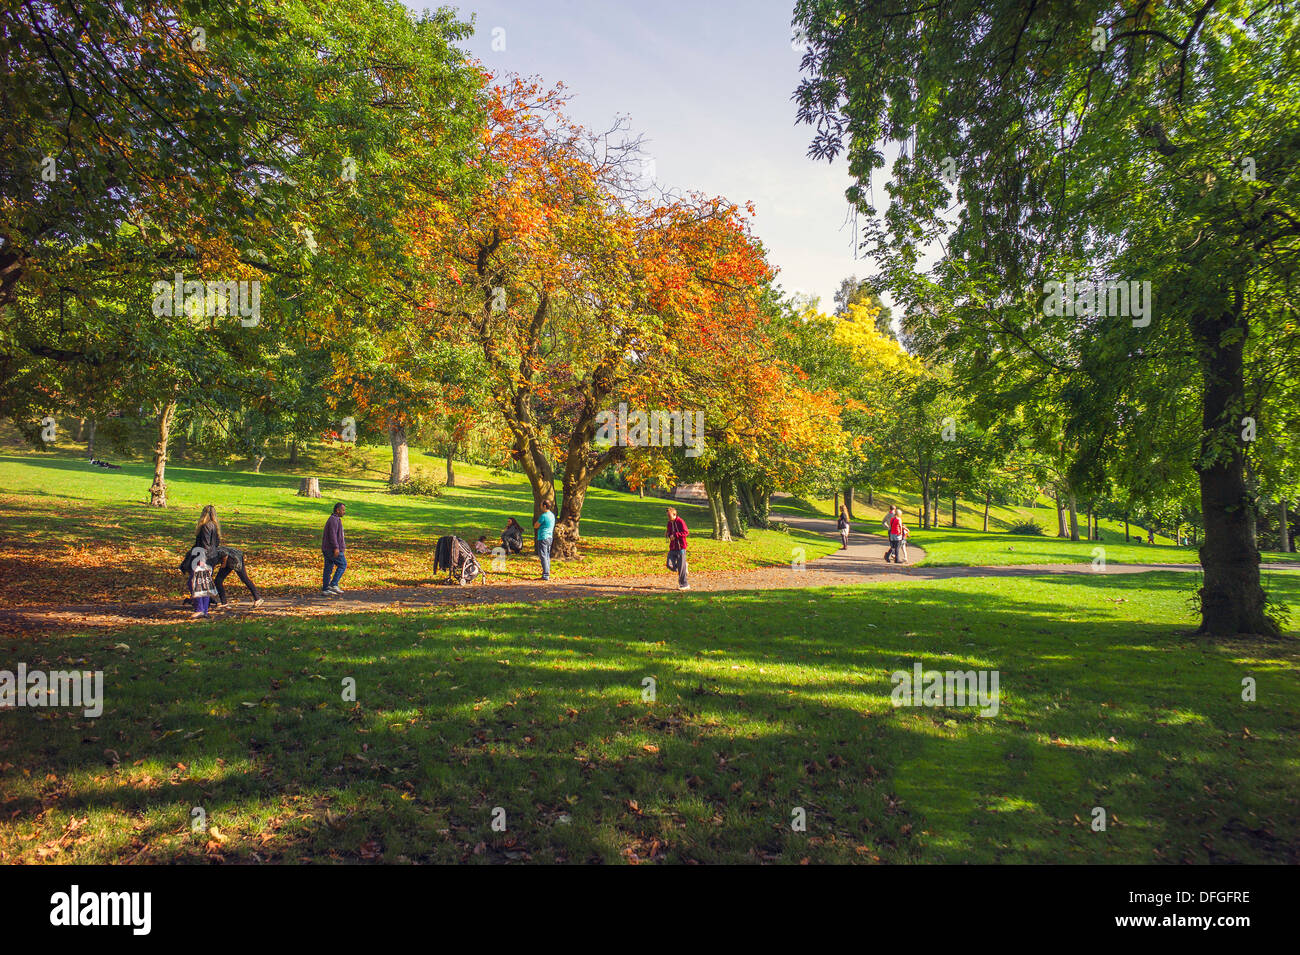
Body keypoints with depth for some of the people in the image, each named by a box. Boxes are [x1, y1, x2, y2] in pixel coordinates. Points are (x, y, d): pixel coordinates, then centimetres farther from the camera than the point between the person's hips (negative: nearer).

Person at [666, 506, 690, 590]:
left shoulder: (680, 522, -11)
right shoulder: (669, 523, 13)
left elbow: (686, 532, -19)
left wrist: (675, 535, -22)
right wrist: (668, 534, 3)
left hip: (681, 547, -7)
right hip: (672, 547, 7)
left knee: (681, 567, -3)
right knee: (670, 565, -4)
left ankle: (684, 585, 8)